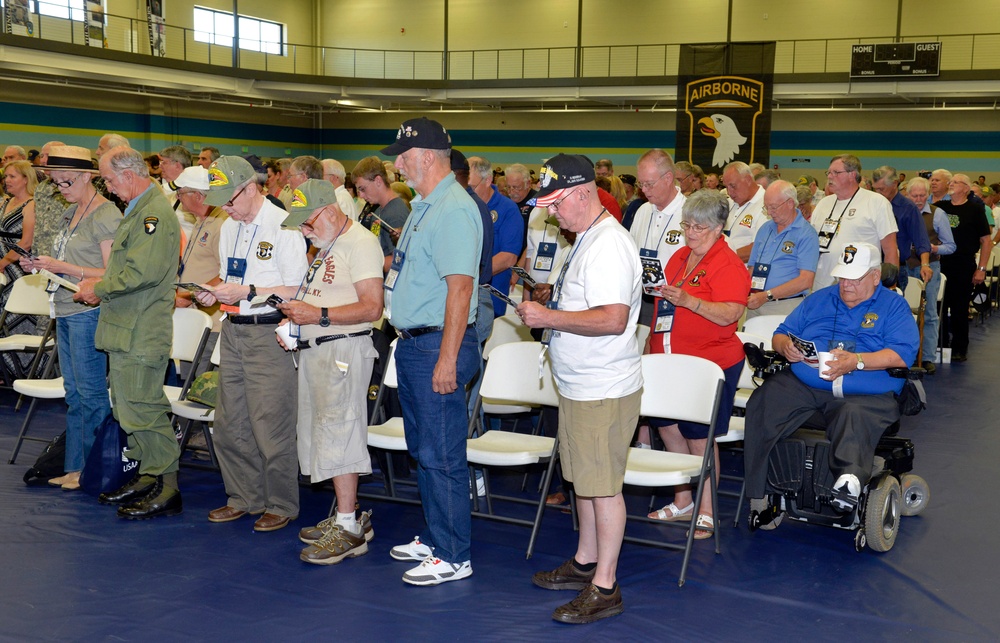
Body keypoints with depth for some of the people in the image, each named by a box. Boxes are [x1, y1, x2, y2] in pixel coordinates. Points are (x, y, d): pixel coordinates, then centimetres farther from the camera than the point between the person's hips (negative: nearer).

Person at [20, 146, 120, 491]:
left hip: (89, 311, -9)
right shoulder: (72, 212, 15)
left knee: (90, 393, -2)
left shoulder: (107, 215, -12)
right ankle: (75, 467, 19)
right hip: (65, 311, 9)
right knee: (73, 393, 12)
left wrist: (61, 267, -17)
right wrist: (41, 265, 3)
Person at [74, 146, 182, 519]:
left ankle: (167, 489, 0)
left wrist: (100, 289, -12)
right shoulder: (138, 211, 18)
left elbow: (143, 273, -25)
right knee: (129, 408, 16)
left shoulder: (155, 213, -16)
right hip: (127, 330, 11)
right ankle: (148, 478, 26)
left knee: (142, 410, -7)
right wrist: (101, 284, 12)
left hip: (141, 333, -11)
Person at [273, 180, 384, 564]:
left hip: (344, 349, -10)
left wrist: (317, 315, -21)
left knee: (337, 433, -10)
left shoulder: (360, 243, -12)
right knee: (323, 434, 11)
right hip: (314, 350, 10)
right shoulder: (324, 246, 20)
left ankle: (349, 530, -5)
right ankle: (345, 517, 20)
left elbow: (372, 308, -20)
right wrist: (296, 316, 8)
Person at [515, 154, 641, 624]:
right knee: (584, 479, 19)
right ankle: (585, 563, 33)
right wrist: (545, 311, 12)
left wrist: (548, 317, -25)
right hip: (579, 385, 10)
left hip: (603, 391, -10)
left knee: (602, 485, -2)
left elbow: (613, 320, -29)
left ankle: (604, 587, 7)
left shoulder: (609, 246, -20)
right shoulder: (586, 240, 13)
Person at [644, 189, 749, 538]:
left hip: (709, 364, -8)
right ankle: (682, 502, 28)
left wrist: (687, 300, -31)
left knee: (699, 438, -1)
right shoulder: (680, 256, 13)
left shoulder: (728, 264, -11)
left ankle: (706, 513, 13)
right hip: (669, 361, 8)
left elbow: (730, 314, -22)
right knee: (669, 429, 13)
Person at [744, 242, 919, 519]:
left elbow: (902, 354, -5)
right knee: (762, 404, -27)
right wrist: (786, 346, -4)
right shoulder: (819, 299, 25)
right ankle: (758, 496, -27)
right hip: (802, 385, 3)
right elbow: (781, 334, 21)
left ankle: (850, 481, -65)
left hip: (866, 395, -3)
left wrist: (856, 361, -19)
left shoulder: (894, 306, 11)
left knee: (854, 417, -39)